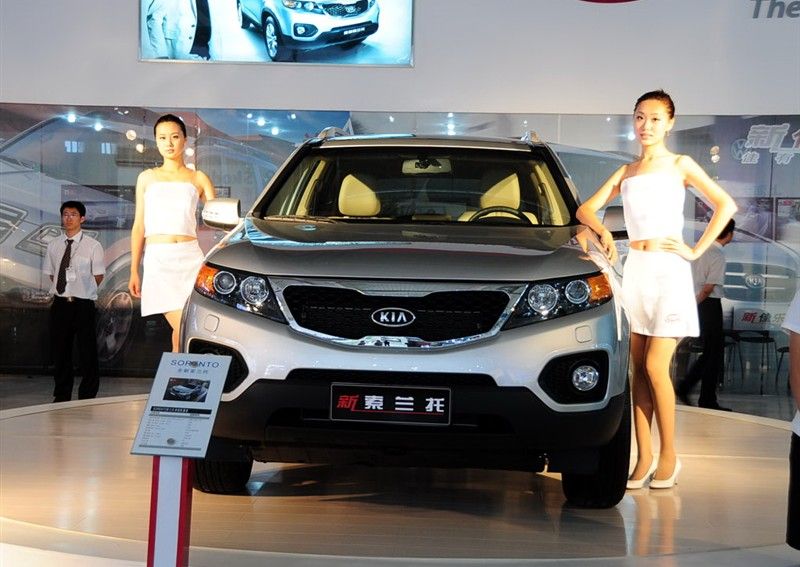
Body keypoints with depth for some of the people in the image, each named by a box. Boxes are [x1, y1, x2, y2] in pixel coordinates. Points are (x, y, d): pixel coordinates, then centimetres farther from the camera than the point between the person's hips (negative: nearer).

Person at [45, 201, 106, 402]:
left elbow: (98, 276, 1)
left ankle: (87, 398, 14)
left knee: (87, 353, 2)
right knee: (60, 351, 11)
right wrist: (63, 290, 7)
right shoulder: (53, 245, 6)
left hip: (83, 304, -4)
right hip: (60, 303, 4)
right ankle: (62, 396, 23)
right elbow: (51, 274, 15)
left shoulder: (92, 246, -6)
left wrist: (84, 292, 3)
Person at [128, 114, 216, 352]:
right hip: (158, 259, -1)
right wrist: (134, 270, 8)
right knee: (182, 327, -14)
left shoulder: (198, 178, 15)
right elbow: (139, 226, 14)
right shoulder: (147, 178, 16)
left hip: (190, 256, 1)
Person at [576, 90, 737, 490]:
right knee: (638, 369, 2)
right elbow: (586, 209, 14)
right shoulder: (626, 172, 16)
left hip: (668, 269, -4)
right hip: (634, 269, 4)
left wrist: (696, 250, -9)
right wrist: (603, 233, -6)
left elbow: (725, 205, -3)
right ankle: (644, 457, 7)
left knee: (655, 366, -10)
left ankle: (668, 456, 1)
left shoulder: (680, 165, 5)